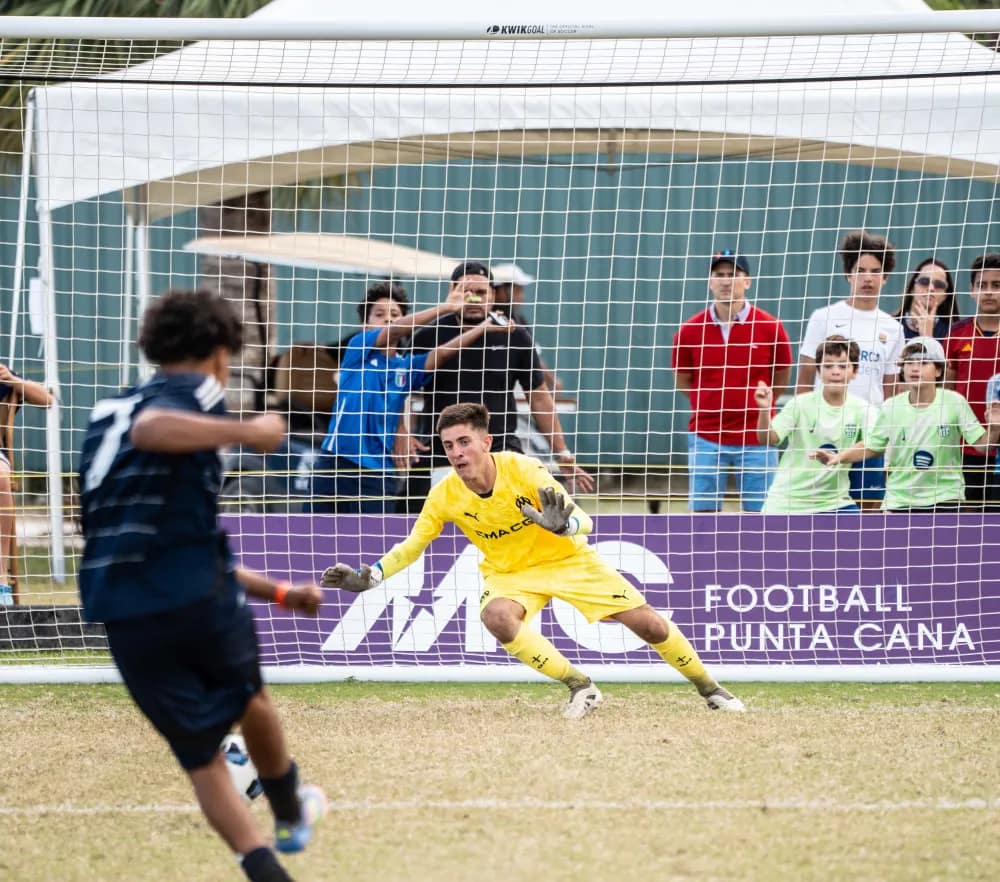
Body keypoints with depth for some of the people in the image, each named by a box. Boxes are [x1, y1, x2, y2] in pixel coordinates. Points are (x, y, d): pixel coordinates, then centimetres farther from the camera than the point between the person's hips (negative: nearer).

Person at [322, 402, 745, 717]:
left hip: (568, 557, -2)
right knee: (496, 616, -33)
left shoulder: (523, 470, -28)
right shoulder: (445, 495, -19)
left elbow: (582, 522, -28)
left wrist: (562, 523, -52)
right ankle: (580, 687, -19)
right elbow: (412, 545, -5)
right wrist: (367, 578, -20)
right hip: (509, 572, 2)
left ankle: (709, 688, 19)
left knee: (647, 623, -6)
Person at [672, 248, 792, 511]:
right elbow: (682, 381, 12)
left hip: (756, 438, -1)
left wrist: (759, 404, 3)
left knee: (758, 513, 2)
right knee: (704, 511, 2)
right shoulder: (690, 331, 0)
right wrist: (713, 403, 5)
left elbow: (781, 380, 9)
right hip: (706, 438, 1)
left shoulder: (770, 327, -3)